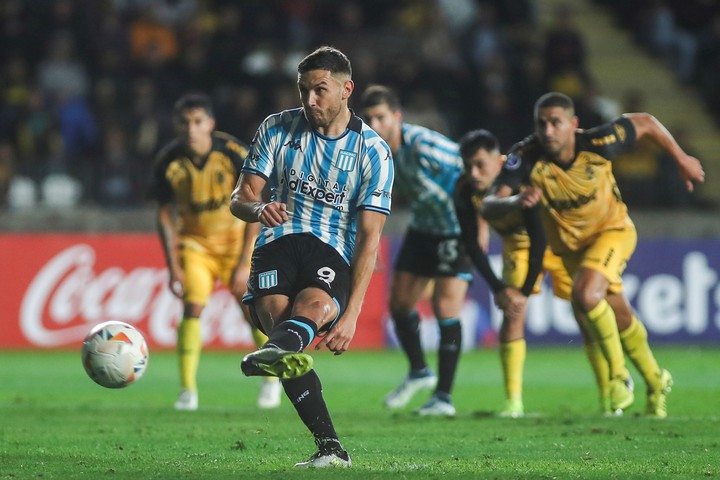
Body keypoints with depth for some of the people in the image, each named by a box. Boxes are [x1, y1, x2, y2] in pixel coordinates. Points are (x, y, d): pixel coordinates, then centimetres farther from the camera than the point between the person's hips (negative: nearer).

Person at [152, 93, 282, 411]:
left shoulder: (235, 155, -22)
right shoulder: (168, 161, -16)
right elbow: (165, 214, -4)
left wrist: (244, 264, -18)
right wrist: (173, 266, -9)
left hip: (236, 238, -1)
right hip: (195, 240, 1)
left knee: (252, 308, -5)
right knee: (192, 307, -17)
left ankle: (271, 381, 17)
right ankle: (187, 390, -13)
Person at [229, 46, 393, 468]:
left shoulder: (373, 151, 2)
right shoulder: (277, 129, 9)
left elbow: (369, 236, -3)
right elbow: (240, 198, 8)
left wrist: (352, 312, -14)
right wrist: (257, 208, -19)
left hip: (333, 257, -1)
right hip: (278, 244, 1)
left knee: (316, 302, -36)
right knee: (276, 312, -30)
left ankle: (278, 351, -73)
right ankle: (330, 446, -34)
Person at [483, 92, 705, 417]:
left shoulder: (597, 144, -29)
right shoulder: (526, 156, -28)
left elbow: (645, 123, -11)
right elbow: (489, 206, -33)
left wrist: (681, 160, -1)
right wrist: (516, 200, -55)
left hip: (612, 229, -3)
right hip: (568, 243, 3)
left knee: (584, 295, -28)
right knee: (619, 316, 14)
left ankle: (619, 375, -7)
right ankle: (656, 384, 38)